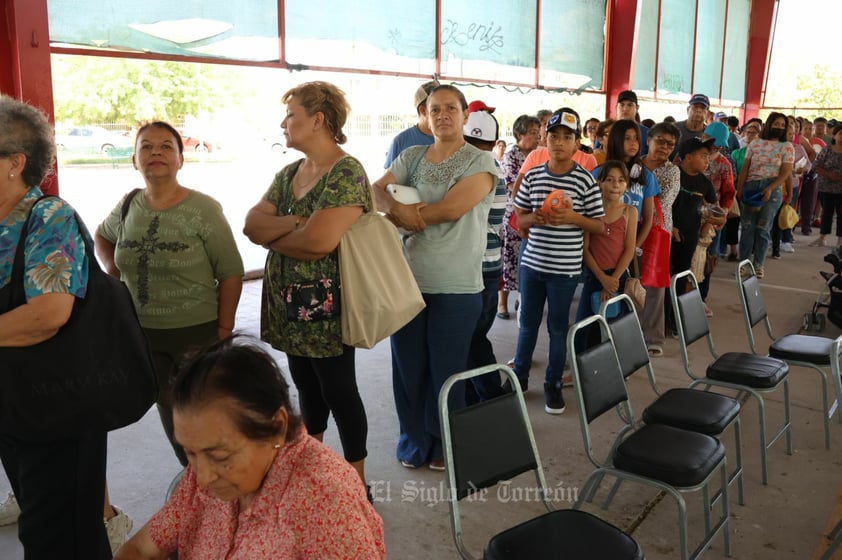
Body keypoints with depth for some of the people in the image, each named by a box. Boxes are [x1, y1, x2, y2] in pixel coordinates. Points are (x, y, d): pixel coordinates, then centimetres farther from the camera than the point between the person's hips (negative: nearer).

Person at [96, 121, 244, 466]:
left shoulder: (204, 210, -15)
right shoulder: (128, 207, 1)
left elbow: (231, 273, -12)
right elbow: (101, 236, 23)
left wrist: (224, 329, -12)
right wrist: (113, 268, 5)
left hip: (197, 333, -5)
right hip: (143, 333, 5)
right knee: (167, 408, 18)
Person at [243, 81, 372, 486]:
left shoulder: (347, 174, -16)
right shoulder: (289, 173, 10)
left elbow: (318, 241, -27)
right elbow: (251, 224, 1)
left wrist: (272, 236, -9)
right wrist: (293, 223, -17)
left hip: (326, 309, -8)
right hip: (289, 306, 8)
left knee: (339, 393, 4)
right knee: (307, 389, 20)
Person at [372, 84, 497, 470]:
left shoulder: (480, 161, -3)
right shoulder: (411, 157, 11)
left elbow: (453, 207, -17)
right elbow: (376, 191, 2)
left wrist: (401, 216, -9)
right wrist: (397, 208, -20)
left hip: (457, 287, -4)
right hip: (407, 279, 4)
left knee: (447, 371, 7)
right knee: (408, 366, 11)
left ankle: (443, 444, 29)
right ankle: (414, 440, 31)